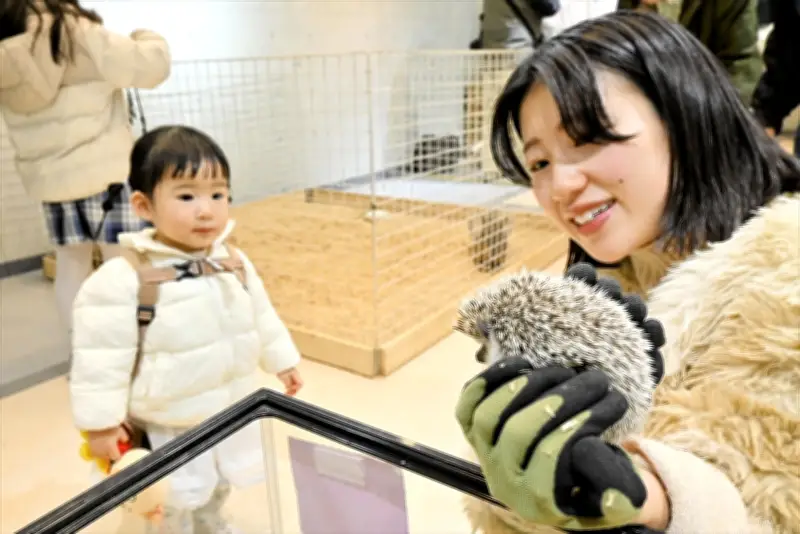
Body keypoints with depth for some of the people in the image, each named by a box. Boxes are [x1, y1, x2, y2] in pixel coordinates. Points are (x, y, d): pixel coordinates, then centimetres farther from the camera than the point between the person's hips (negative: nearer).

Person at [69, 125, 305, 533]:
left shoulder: (234, 261, -7)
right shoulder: (123, 278, -26)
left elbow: (260, 317, 6)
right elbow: (103, 355, -20)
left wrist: (282, 361, 13)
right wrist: (100, 423, -15)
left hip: (232, 412, 6)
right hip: (166, 428, -6)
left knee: (220, 487, 29)